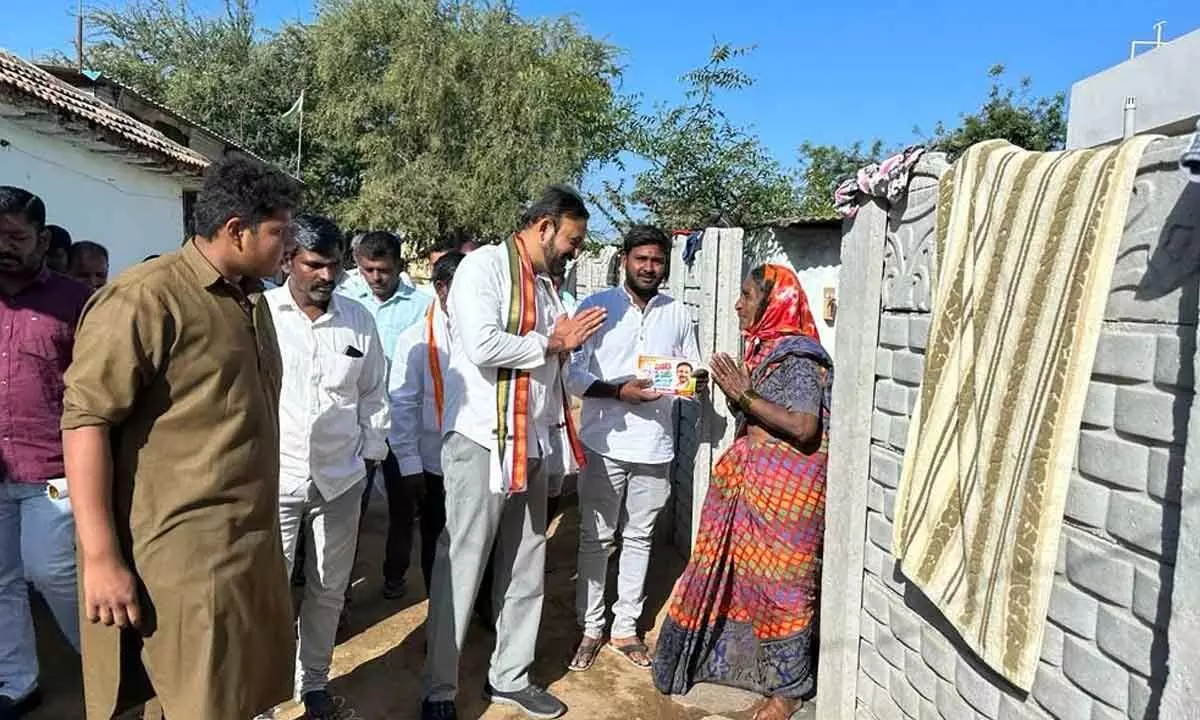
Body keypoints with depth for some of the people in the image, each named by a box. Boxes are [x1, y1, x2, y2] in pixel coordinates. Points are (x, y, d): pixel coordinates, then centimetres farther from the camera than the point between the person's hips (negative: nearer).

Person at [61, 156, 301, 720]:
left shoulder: (251, 299, 14)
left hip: (250, 543, 8)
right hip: (181, 553, -8)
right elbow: (85, 421, -17)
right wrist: (101, 558, -19)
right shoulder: (145, 299, -15)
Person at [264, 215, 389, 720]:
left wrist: (372, 452, 9)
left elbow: (373, 394, 11)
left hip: (340, 478, 3)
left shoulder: (359, 319, 2)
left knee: (328, 590, 15)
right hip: (273, 477, -3)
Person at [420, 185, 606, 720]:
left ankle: (509, 677, 30)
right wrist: (550, 343, -10)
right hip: (481, 442, -8)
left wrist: (566, 344, -1)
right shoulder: (484, 265, -9)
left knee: (526, 569, 14)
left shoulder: (544, 284, 15)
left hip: (531, 444, 8)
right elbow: (482, 347, -23)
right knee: (460, 570, 3)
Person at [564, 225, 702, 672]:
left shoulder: (678, 314, 7)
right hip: (605, 443, -3)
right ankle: (591, 628, 21)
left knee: (639, 538, 12)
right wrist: (619, 391, -20)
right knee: (596, 539, 7)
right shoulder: (597, 307, -3)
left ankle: (625, 627, 26)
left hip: (654, 445, 3)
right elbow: (573, 372, -7)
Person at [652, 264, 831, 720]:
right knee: (740, 570, 17)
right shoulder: (762, 348, 12)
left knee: (777, 579, 0)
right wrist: (730, 390, 0)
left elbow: (804, 428, -24)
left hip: (785, 484, -9)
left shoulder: (798, 355, -15)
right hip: (749, 477, 9)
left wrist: (744, 395, -23)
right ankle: (733, 656, 35)